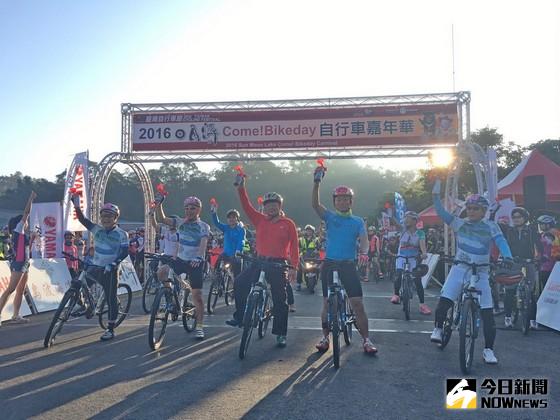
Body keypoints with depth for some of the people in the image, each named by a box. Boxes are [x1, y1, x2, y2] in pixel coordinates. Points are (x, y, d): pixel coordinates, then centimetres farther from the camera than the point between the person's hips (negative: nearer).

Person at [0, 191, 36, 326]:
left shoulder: (23, 234, 17)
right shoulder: (18, 230, -5)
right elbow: (26, 213, -11)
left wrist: (33, 238, 17)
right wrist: (31, 198, -9)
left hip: (24, 264, 9)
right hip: (17, 264, -9)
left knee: (20, 291, 9)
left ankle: (16, 316, 13)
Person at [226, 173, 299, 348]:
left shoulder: (288, 224, -1)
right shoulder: (260, 220, 9)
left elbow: (294, 246, -4)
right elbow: (247, 207, 2)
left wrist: (293, 267, -11)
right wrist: (241, 188, -7)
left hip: (278, 264, -3)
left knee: (280, 300, 0)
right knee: (240, 283, -14)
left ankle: (281, 334, 11)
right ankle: (239, 317, 2)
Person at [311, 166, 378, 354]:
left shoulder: (358, 221, 7)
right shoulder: (329, 216, 4)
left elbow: (363, 239, -7)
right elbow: (315, 204, -13)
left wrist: (363, 253, -30)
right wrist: (317, 181, -25)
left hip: (349, 265, 0)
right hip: (329, 265, 0)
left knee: (358, 304, -4)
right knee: (327, 303, 7)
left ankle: (366, 340, 6)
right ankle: (325, 337, 20)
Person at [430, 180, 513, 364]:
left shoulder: (490, 227, -3)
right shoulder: (459, 223, 2)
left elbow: (501, 242, -16)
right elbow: (442, 213, -4)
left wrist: (507, 257, -36)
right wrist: (436, 195, -17)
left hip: (480, 272, -1)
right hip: (459, 268, 1)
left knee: (487, 312, -3)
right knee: (444, 301, -17)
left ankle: (488, 350, 11)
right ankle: (438, 328, 9)